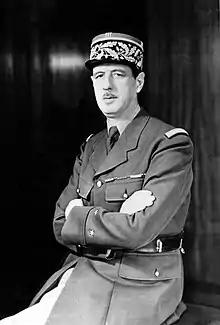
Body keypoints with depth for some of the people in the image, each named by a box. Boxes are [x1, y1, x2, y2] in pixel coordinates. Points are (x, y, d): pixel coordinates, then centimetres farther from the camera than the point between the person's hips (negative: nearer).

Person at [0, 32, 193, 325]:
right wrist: (117, 219, -13)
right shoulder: (90, 148, 11)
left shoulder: (172, 143, -10)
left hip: (140, 286, -5)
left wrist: (79, 216, -6)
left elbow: (138, 230, -20)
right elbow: (62, 228, 4)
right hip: (84, 274, 6)